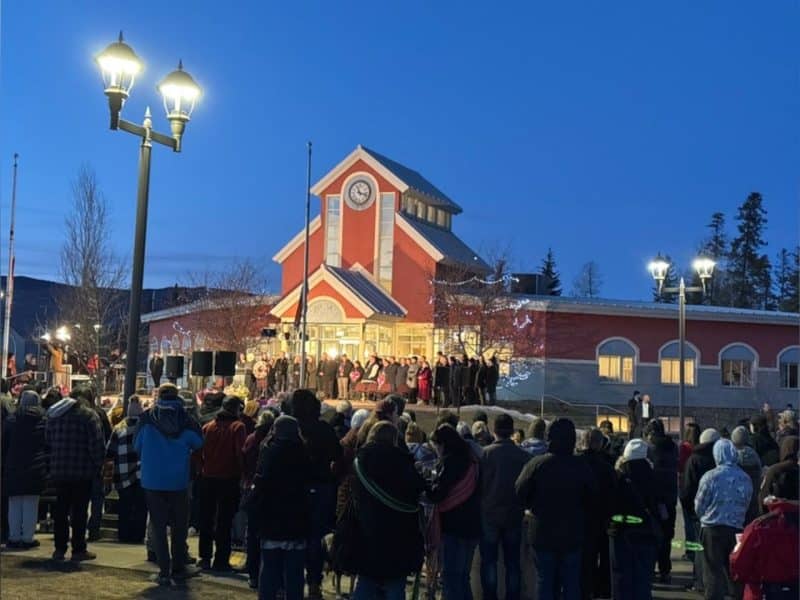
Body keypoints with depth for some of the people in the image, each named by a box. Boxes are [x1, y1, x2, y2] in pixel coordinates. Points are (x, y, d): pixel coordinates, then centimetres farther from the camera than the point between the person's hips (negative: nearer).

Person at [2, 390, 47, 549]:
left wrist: (4, 467, 11)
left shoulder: (10, 420, 1)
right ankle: (27, 538, 2)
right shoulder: (44, 420, -1)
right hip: (35, 469, -1)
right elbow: (49, 445, 1)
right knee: (31, 505, 2)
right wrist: (47, 467, 7)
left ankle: (14, 537, 11)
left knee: (14, 505, 8)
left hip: (13, 469, 1)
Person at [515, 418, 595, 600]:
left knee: (545, 582, 8)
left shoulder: (537, 463, -14)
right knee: (571, 584, 11)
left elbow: (521, 493, -9)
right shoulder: (582, 467, -7)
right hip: (572, 535, 1)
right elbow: (591, 500, 0)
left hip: (543, 533, -1)